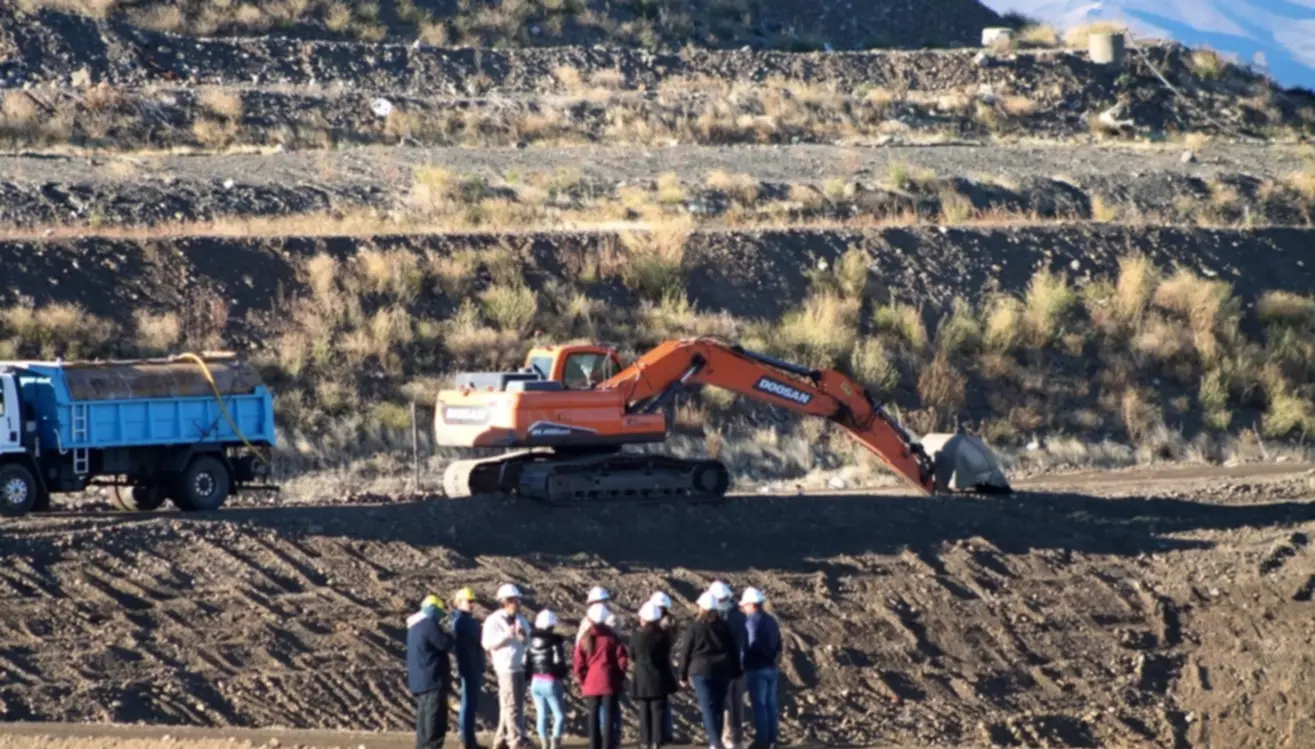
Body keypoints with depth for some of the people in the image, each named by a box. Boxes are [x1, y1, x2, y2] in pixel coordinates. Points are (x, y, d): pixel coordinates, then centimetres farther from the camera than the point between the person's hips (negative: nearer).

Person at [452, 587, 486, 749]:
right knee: (468, 704, -7)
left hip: (475, 669, 9)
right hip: (468, 669, -9)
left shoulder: (471, 621, 16)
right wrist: (462, 669, -21)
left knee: (472, 705, 12)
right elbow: (458, 645, -18)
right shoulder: (459, 621, -12)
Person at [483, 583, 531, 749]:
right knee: (511, 706, -9)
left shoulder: (521, 620, 15)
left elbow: (530, 643, 15)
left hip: (521, 667, 7)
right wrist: (507, 635, -21)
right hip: (506, 668, -7)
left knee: (512, 705, 9)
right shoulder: (494, 620, -5)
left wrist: (525, 636, -7)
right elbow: (488, 644, -12)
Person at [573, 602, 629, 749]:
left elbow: (578, 664, -1)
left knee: (594, 716, 9)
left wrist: (583, 681, 12)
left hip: (590, 685, 2)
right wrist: (619, 678, 8)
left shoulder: (585, 639, 2)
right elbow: (622, 660, -6)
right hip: (609, 682, -2)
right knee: (609, 715, -2)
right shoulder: (611, 637, -4)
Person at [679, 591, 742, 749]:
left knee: (708, 707, -8)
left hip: (701, 671, -4)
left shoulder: (694, 628, -5)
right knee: (719, 706, 11)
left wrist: (683, 675, 6)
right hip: (722, 671, 4)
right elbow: (733, 651, 11)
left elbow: (685, 652, -2)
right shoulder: (724, 626, 7)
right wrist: (735, 672, 17)